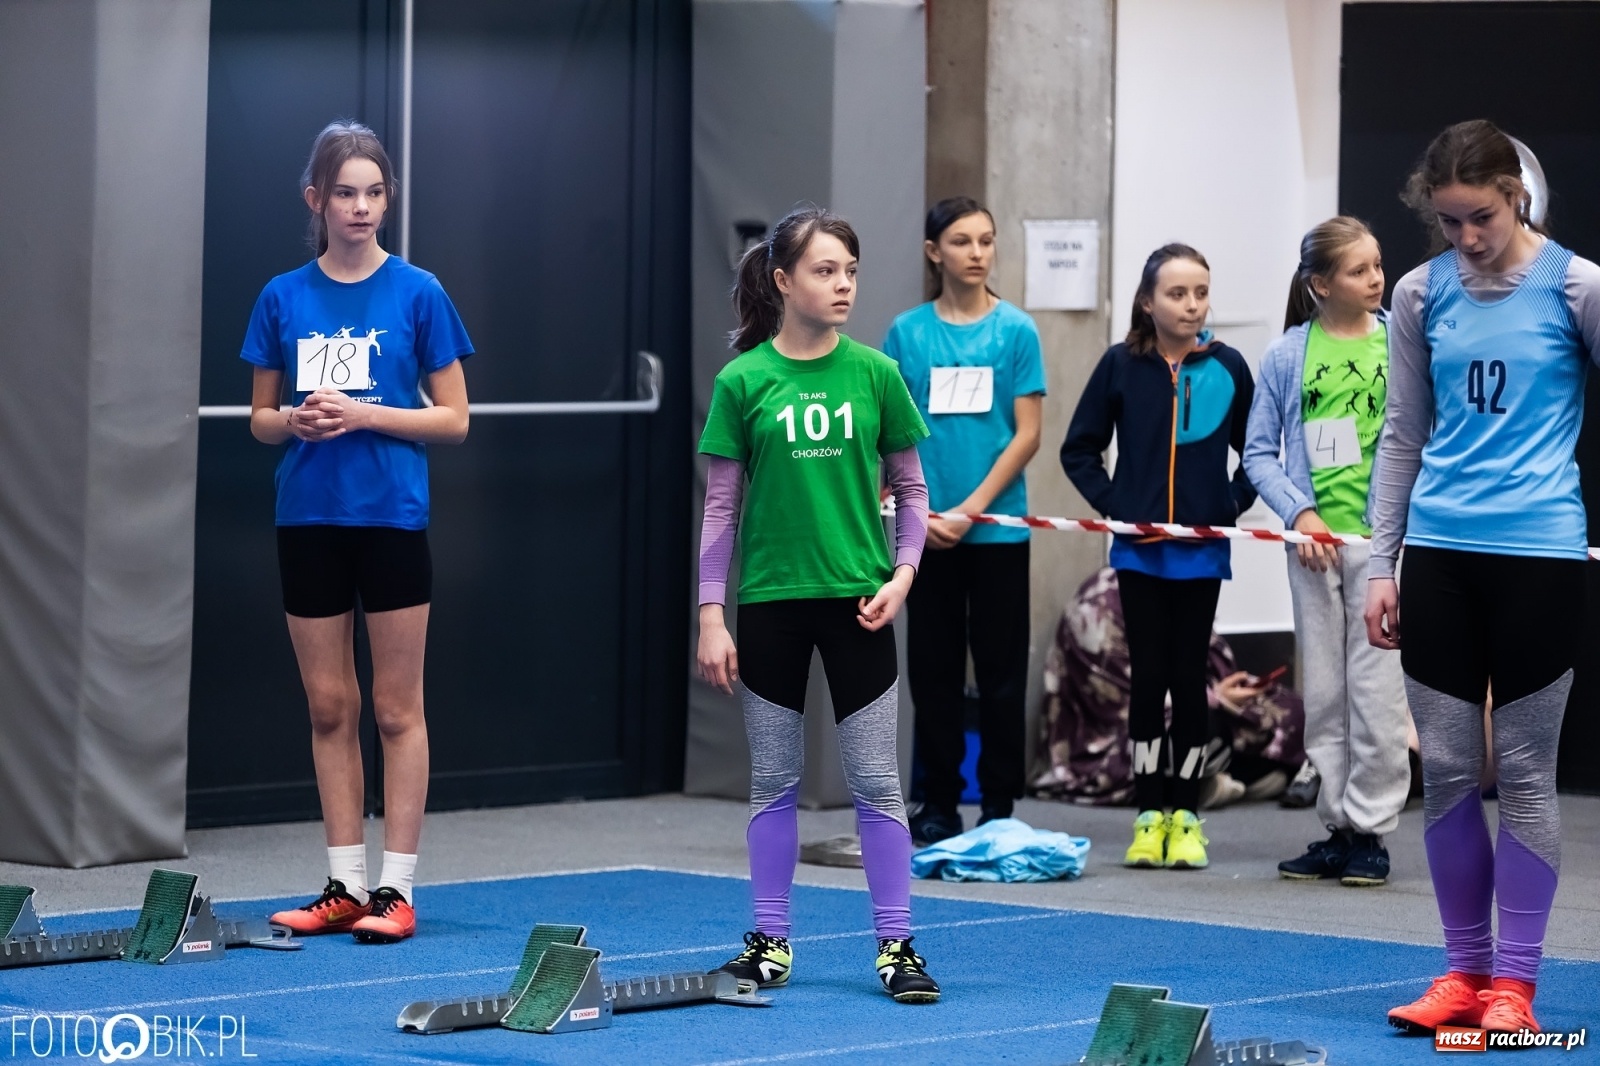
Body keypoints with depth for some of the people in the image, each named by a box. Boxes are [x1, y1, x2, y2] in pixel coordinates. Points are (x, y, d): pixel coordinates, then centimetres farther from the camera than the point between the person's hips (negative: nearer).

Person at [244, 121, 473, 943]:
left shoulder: (417, 293, -3)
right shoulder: (284, 298, 5)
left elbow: (453, 420, -2)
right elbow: (261, 418, 11)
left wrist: (364, 414, -15)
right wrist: (296, 421, -11)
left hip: (391, 515, -3)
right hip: (308, 517, 3)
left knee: (397, 709, 0)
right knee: (329, 706, 7)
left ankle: (396, 889, 4)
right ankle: (345, 882, 14)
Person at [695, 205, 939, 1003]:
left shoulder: (874, 375, -1)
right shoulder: (743, 381, -3)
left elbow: (910, 488, 7)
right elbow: (721, 504, 1)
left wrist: (903, 572, -7)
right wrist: (710, 615, -2)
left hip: (856, 600, 0)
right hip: (770, 600, 0)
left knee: (876, 782, 2)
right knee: (774, 780, 9)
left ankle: (896, 945, 7)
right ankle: (770, 939, 18)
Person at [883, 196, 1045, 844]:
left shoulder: (1015, 330, -2)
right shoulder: (908, 332, 3)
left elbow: (1027, 433, -5)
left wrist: (969, 510, -11)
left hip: (998, 527, -2)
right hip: (928, 531, 2)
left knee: (1000, 669, 3)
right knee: (932, 666, 6)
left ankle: (999, 805, 11)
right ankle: (938, 803, 15)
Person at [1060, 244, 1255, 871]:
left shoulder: (1226, 368, -1)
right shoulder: (1121, 365, -2)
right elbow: (1079, 450, 4)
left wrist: (1232, 505, -3)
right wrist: (1113, 505, -5)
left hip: (1201, 553, 0)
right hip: (1138, 551, 0)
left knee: (1188, 678, 4)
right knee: (1148, 677, 3)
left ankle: (1186, 816, 12)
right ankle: (1149, 816, 11)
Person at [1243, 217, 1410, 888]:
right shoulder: (1287, 355, 3)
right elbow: (1260, 452, 6)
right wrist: (1300, 512, -7)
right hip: (1314, 543, 2)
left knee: (1376, 689, -4)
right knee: (1322, 691, 8)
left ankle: (1370, 830, 4)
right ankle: (1337, 826, 17)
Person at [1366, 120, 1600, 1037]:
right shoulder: (1423, 294, 6)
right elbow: (1404, 434, 12)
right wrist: (1382, 563, 8)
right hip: (1439, 552, 4)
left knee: (1524, 771, 1)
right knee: (1446, 769, 4)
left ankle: (1514, 984, 6)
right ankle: (1465, 972, 15)